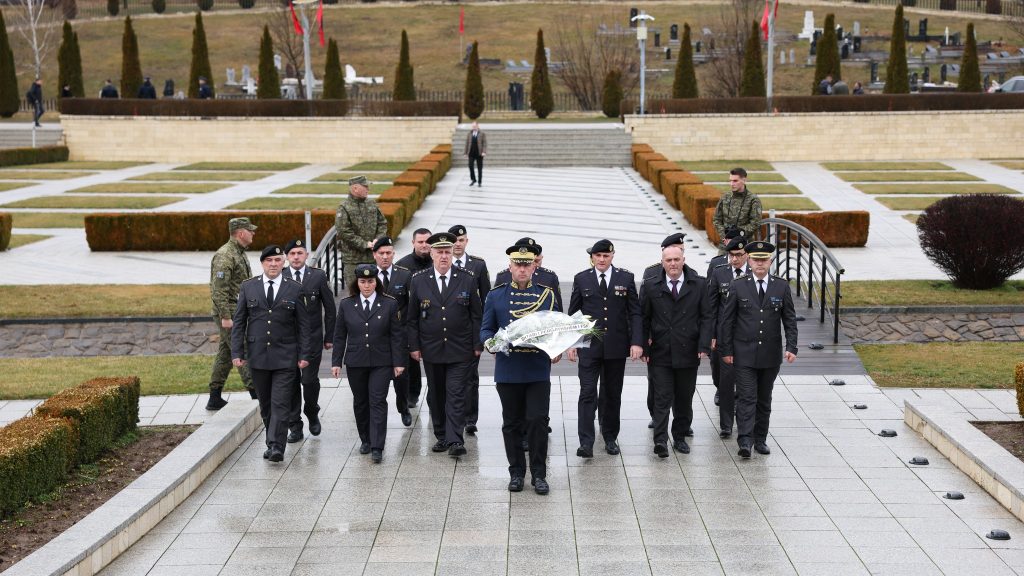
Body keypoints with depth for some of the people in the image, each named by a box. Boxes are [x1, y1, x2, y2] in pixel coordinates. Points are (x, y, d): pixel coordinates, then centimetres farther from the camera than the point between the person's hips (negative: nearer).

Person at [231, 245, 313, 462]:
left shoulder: (294, 290, 2)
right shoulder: (248, 287, 6)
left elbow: (303, 325, 3)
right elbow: (238, 322, 6)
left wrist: (304, 355, -2)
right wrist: (237, 352, -1)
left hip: (285, 357, -2)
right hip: (257, 356, 2)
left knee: (280, 403, -10)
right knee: (265, 404, 10)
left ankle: (276, 447, -12)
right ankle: (272, 443, 21)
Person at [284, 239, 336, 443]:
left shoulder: (318, 276, 1)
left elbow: (329, 309, 5)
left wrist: (329, 337, 3)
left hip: (312, 338, -1)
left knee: (309, 380, -6)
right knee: (291, 382, 4)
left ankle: (312, 414, 22)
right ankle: (294, 426, 14)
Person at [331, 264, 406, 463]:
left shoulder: (390, 304, -1)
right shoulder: (346, 305, 4)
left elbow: (397, 335, 0)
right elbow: (339, 336, 7)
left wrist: (398, 362, -4)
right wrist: (336, 362, 3)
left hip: (381, 363, -2)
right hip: (355, 363, 2)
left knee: (378, 402, -7)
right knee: (360, 402, 10)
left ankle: (377, 448, -6)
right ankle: (365, 440, 26)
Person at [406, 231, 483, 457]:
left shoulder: (467, 279, -2)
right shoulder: (418, 280, 1)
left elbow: (476, 315, 2)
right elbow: (412, 317, 5)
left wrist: (477, 345, -1)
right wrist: (414, 346, 2)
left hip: (459, 349, -2)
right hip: (431, 349, 2)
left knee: (456, 395, -6)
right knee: (435, 395, 10)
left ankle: (455, 441, -7)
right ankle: (441, 437, 22)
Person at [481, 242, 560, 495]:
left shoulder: (547, 294, 6)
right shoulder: (496, 295, 6)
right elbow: (486, 330, 7)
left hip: (538, 371, -1)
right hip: (508, 370, 1)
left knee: (538, 421, -5)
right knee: (512, 423, 7)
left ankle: (539, 474, 6)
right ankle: (516, 472, 19)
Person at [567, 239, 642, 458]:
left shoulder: (626, 278, 2)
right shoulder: (581, 279, 3)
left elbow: (635, 313, 2)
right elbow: (572, 314, 7)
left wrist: (636, 342, -8)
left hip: (616, 347, 1)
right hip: (589, 347, -1)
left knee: (612, 394, 10)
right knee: (588, 393, -8)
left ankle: (610, 438, 23)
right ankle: (586, 443, -12)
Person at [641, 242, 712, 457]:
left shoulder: (699, 284, 2)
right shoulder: (651, 286, 1)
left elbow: (706, 317, 1)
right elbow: (644, 319, 5)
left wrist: (704, 346, -8)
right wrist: (644, 347, -3)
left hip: (688, 353, 1)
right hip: (660, 353, -1)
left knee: (684, 399, 10)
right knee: (662, 398, -7)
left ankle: (680, 437, 24)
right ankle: (660, 441, -11)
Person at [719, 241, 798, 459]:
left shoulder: (782, 286, 3)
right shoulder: (738, 286, -2)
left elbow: (790, 319, 5)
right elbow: (726, 320, 1)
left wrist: (791, 347, -6)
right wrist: (726, 350, -2)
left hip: (771, 355, 2)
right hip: (744, 354, -2)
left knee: (764, 400, 12)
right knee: (747, 398, -9)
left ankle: (760, 439, 22)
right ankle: (745, 442, -12)